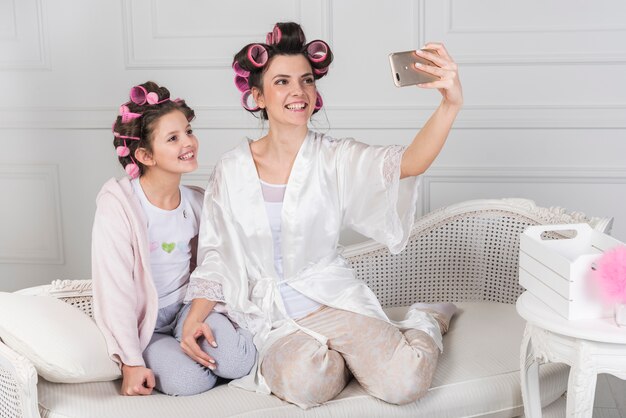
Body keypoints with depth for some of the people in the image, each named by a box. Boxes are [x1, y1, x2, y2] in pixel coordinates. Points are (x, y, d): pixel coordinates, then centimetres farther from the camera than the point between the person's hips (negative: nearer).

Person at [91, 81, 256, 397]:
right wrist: (131, 363, -20)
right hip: (142, 322, -3)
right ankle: (164, 355, 7)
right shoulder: (118, 202, -17)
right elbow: (115, 288, -19)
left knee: (239, 362, -23)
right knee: (190, 381, -26)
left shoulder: (197, 201, -1)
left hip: (187, 309, 4)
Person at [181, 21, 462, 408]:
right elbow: (215, 255, 7)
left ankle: (425, 322, 14)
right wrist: (194, 319, -7)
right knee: (307, 383, -32)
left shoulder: (335, 158, -5)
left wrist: (451, 104, -41)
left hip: (334, 300, 0)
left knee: (403, 383, -22)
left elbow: (406, 163, -24)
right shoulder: (231, 171, 0)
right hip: (270, 316, 1)